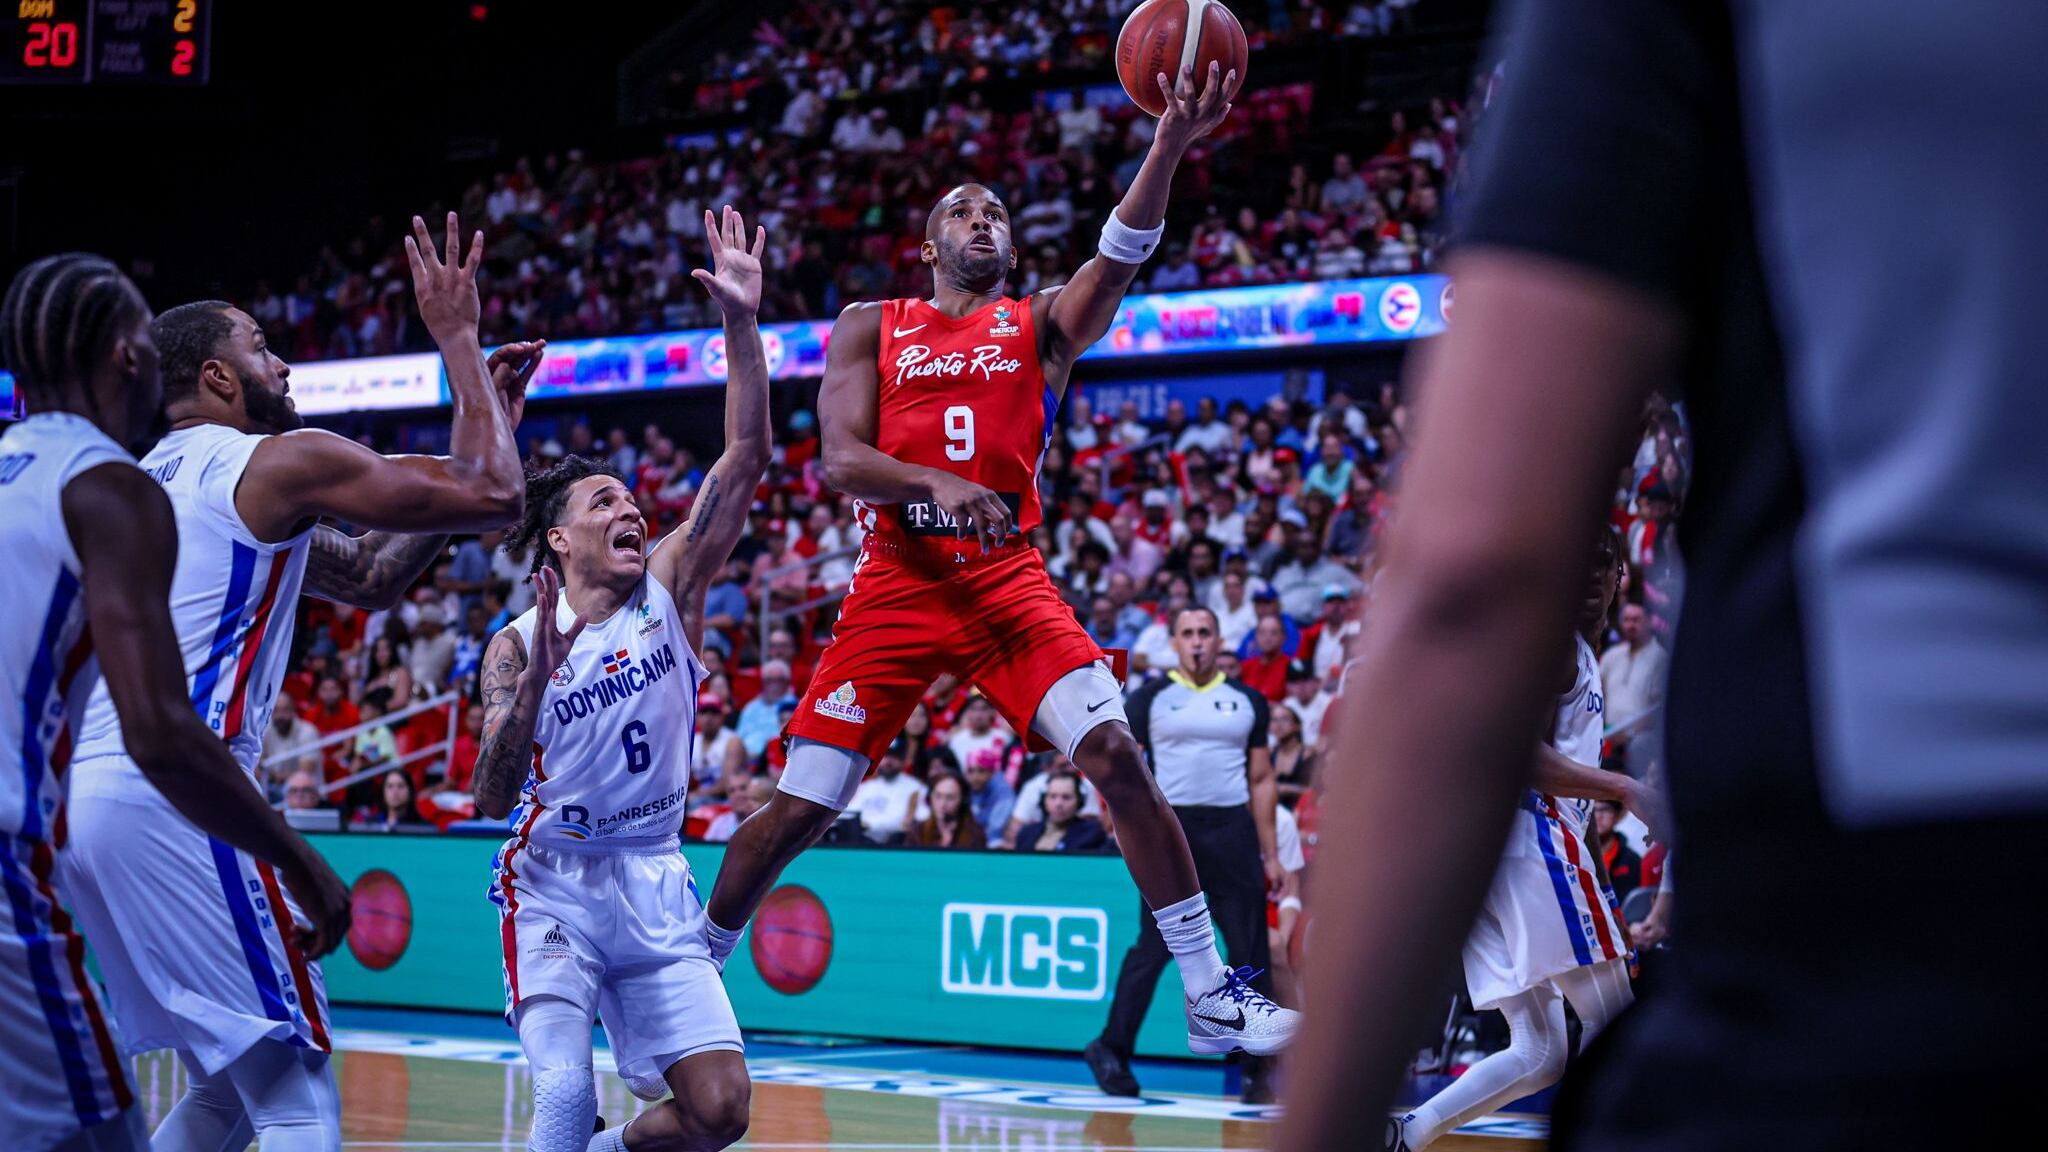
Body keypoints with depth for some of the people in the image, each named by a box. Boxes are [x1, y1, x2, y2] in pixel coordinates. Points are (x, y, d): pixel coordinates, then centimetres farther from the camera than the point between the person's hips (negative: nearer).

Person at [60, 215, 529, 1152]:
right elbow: (490, 494, -6)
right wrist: (455, 337, 7)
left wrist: (488, 410, 27)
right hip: (175, 798, -9)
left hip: (83, 790, 9)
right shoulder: (281, 462, -1)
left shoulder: (147, 481, 26)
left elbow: (371, 580, 30)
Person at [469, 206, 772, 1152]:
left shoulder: (669, 589, -1)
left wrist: (741, 322, -21)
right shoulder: (516, 646, -6)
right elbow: (492, 800, -17)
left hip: (655, 886, 3)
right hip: (552, 887, -3)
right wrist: (538, 679, -30)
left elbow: (745, 460, -11)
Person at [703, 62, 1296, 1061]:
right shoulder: (871, 329, 12)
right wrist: (936, 486, -21)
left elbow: (1123, 252, -7)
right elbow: (840, 460, -1)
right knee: (799, 807, -1)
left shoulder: (1041, 325, 13)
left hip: (1007, 578, 0)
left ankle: (1211, 996, -14)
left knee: (1115, 753, -19)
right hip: (897, 583, 0)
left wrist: (1170, 144, -24)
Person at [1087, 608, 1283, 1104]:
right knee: (1153, 947, -3)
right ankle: (1112, 1049, 7)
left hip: (1233, 828, 2)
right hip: (1172, 826, -2)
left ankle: (1260, 1069, 3)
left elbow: (1263, 779, 14)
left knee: (1251, 955, 0)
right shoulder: (1150, 697, 5)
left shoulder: (1247, 700, 12)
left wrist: (1270, 853, 8)